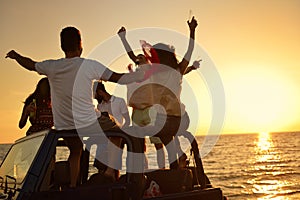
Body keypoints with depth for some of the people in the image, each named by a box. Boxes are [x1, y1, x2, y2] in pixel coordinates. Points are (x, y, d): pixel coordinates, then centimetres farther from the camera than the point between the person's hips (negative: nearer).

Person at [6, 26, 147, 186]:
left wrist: (15, 56, 39)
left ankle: (73, 185, 26)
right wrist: (142, 74, 5)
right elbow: (118, 78, -10)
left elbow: (30, 64, 18)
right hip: (89, 124, -4)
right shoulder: (89, 65, -13)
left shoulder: (51, 66, -2)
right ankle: (111, 168, 9)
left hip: (63, 127, 4)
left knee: (75, 152, 29)